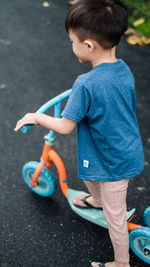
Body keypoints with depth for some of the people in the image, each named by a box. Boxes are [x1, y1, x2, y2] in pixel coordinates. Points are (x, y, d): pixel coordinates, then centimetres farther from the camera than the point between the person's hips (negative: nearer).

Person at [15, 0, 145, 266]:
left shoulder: (85, 84, -31)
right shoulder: (123, 68, -7)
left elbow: (65, 126, -24)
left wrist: (35, 117, -8)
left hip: (114, 161, -8)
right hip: (129, 151, 8)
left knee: (115, 215, 11)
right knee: (86, 166, 33)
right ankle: (96, 199, 61)